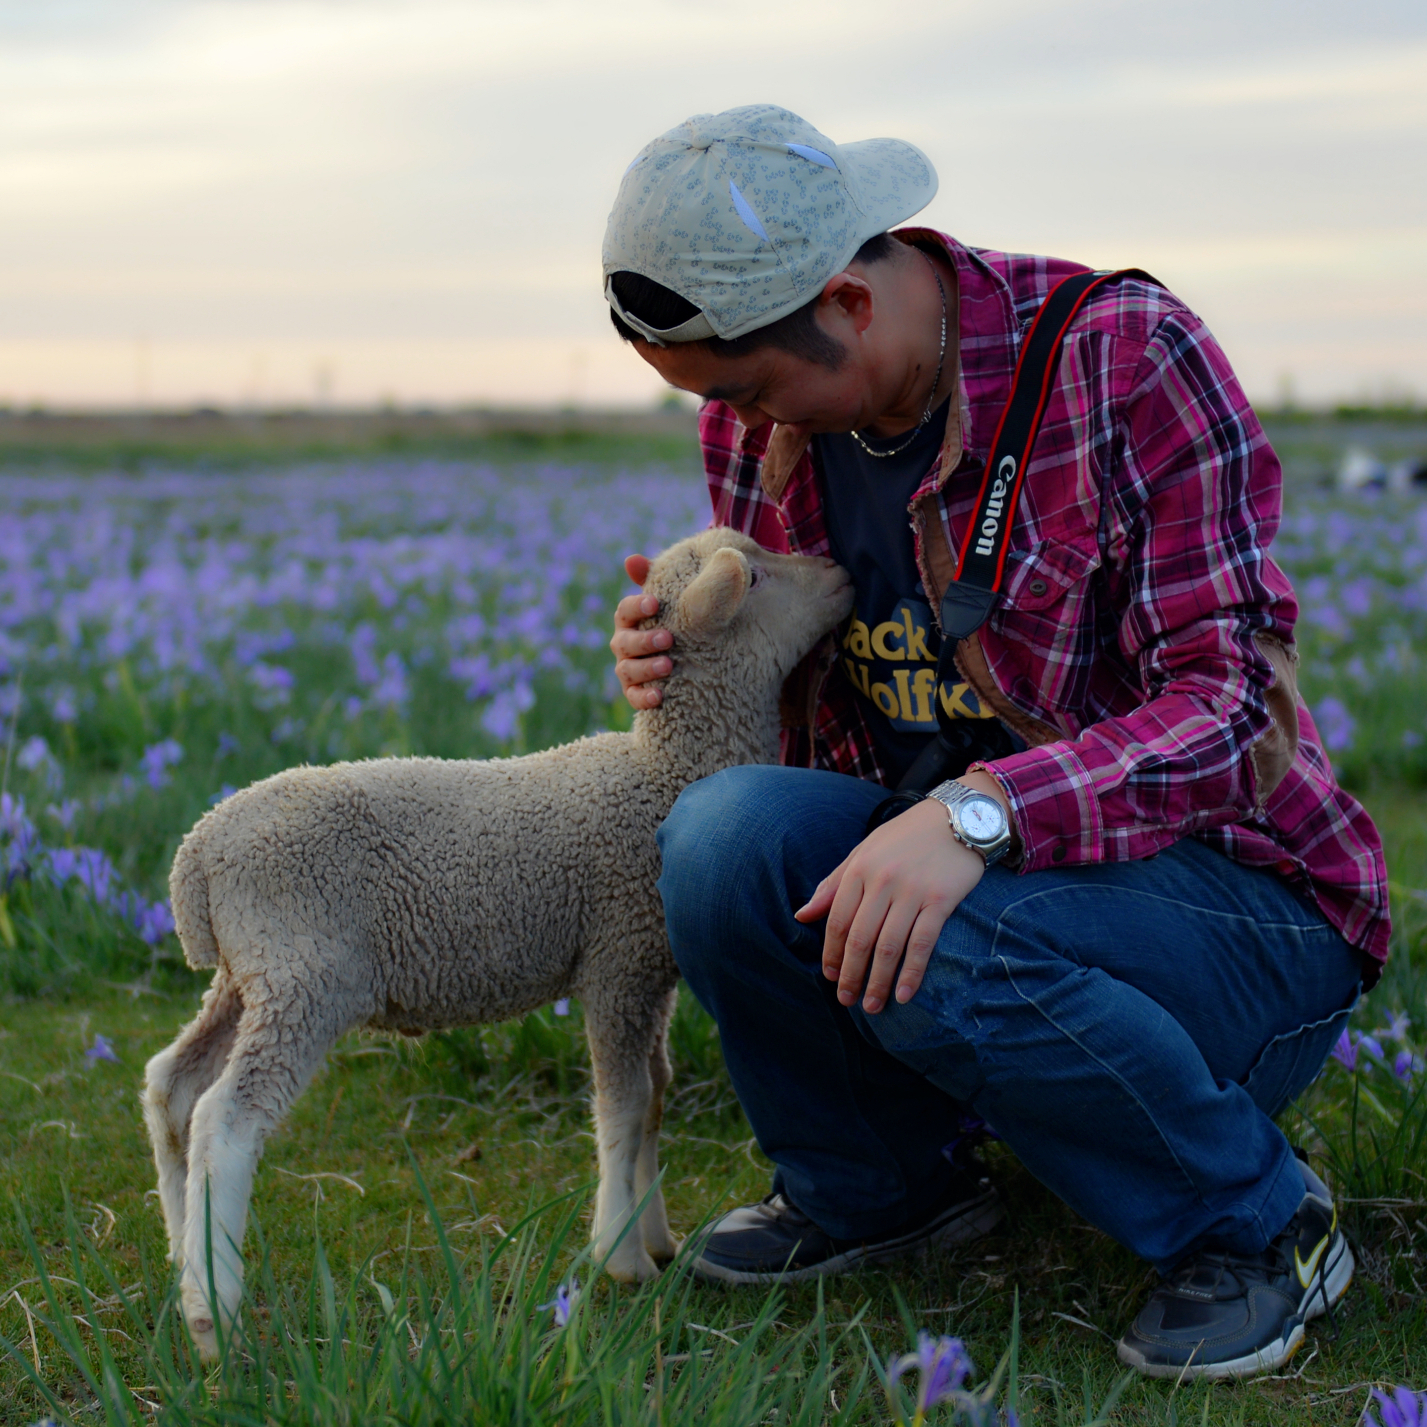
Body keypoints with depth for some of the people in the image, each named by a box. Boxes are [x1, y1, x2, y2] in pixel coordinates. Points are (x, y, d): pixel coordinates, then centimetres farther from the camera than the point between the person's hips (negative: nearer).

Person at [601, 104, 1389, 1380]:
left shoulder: (1124, 354, -17)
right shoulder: (756, 423, 0)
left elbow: (1236, 704, -23)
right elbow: (800, 707, 13)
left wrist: (976, 813, -39)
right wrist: (679, 664, -11)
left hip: (1231, 897, -5)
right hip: (949, 869, 5)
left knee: (947, 953, -36)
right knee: (726, 836, -24)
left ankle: (1256, 1219, -6)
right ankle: (877, 1184, 5)